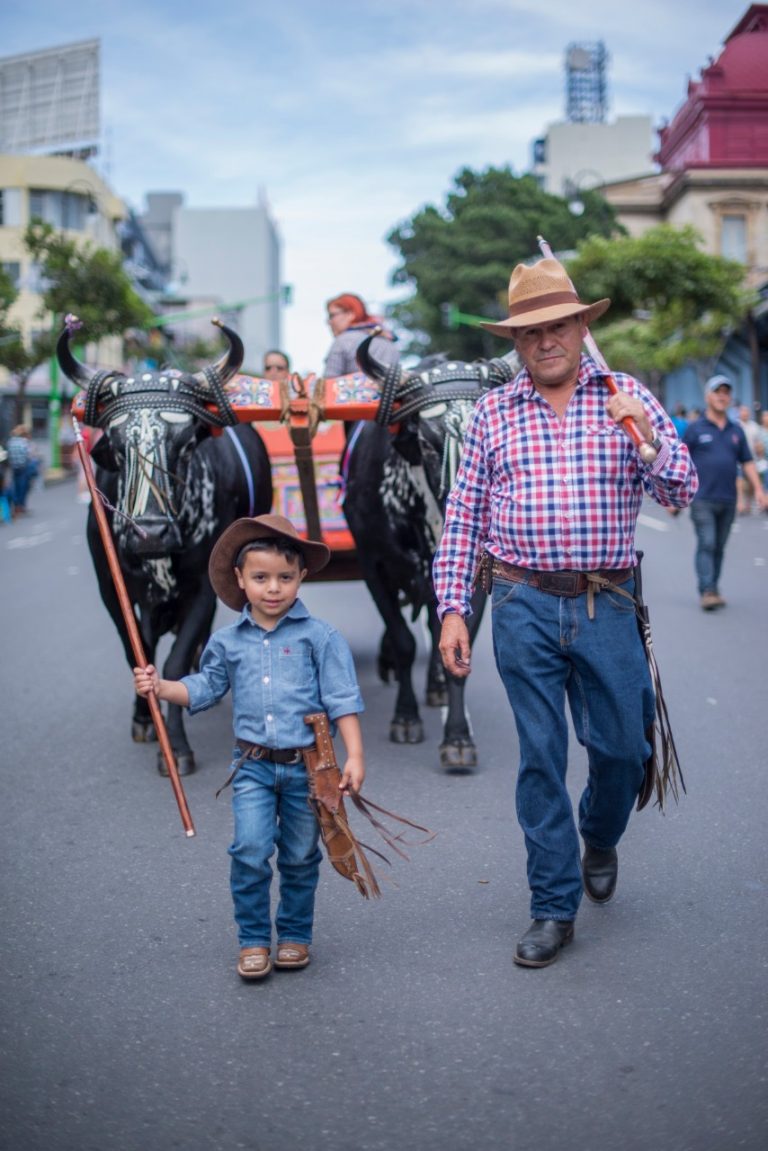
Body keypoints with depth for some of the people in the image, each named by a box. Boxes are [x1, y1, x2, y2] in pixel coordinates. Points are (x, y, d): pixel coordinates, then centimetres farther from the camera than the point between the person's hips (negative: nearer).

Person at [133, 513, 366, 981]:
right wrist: (161, 686, 2)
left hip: (306, 766, -1)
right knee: (250, 851, -9)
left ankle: (295, 935, 29)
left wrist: (355, 756, -11)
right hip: (253, 766, 2)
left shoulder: (320, 637, -5)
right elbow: (205, 688, 18)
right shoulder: (227, 641, 4)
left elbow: (343, 700, -6)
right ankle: (253, 940, 7)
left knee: (300, 858, 11)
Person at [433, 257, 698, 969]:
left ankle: (600, 836, 41)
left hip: (607, 606, 0)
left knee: (622, 746, 7)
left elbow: (681, 493, 0)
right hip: (523, 608, 0)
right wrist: (452, 609, 0)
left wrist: (644, 436, -18)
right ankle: (554, 906, 16)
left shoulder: (628, 399, 6)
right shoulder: (492, 413, 8)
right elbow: (463, 517, 7)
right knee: (540, 757, 4)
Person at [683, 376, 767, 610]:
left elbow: (747, 462, 15)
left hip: (728, 500, 4)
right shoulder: (695, 429, 1)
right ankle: (706, 592, -14)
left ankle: (714, 589, 18)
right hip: (703, 499, -4)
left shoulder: (736, 430, 13)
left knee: (719, 547, 9)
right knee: (706, 544, -11)